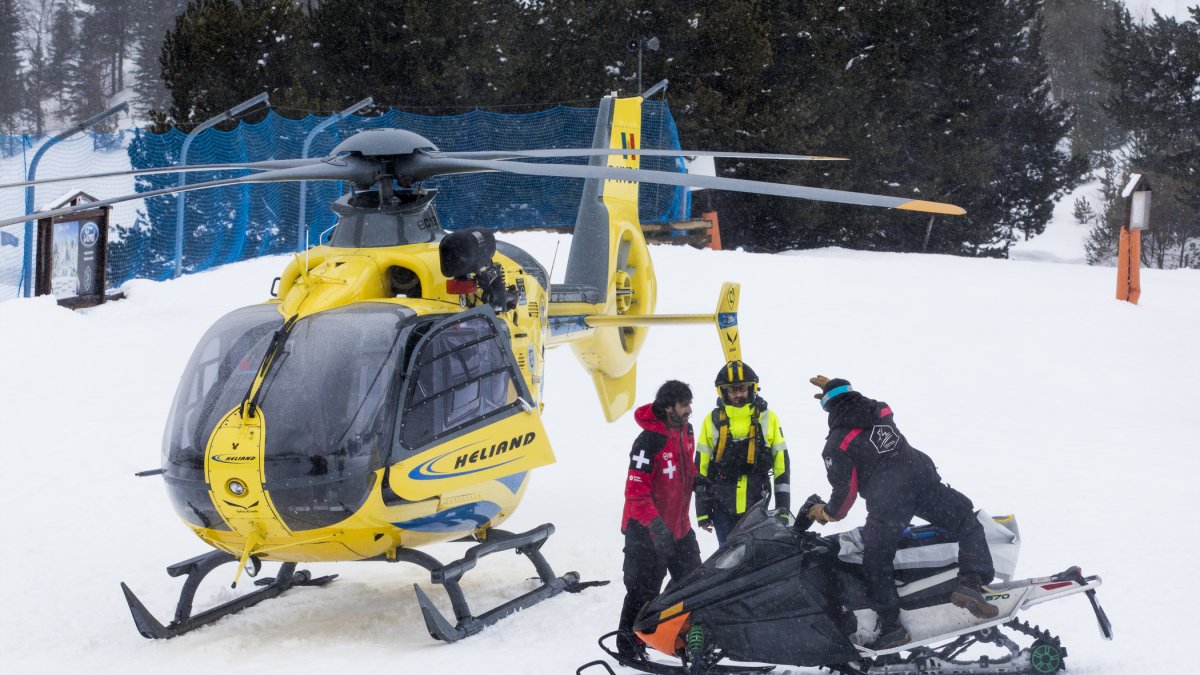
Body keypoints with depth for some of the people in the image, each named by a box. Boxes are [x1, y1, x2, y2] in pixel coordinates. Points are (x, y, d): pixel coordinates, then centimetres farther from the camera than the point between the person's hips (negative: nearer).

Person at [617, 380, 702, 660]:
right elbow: (635, 491, -27)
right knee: (643, 592, 0)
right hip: (647, 531, -8)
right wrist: (655, 524, -34)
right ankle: (629, 649, 13)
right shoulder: (648, 441, -25)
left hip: (679, 526, 8)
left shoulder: (685, 431, 2)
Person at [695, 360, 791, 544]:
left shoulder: (768, 419, 2)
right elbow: (701, 469, 6)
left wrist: (783, 508, 0)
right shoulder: (712, 421, 3)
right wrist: (702, 512, 3)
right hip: (723, 507, 1)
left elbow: (782, 465, 4)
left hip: (757, 506, -1)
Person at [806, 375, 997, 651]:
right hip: (922, 479, 4)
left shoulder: (837, 444, 4)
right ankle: (971, 582, -3)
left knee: (876, 562, 11)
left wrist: (829, 512, 22)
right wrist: (833, 387, 54)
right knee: (967, 522, 17)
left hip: (885, 503, -3)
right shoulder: (881, 411, 17)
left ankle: (890, 625, 7)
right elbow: (856, 402, 43)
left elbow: (845, 490, 3)